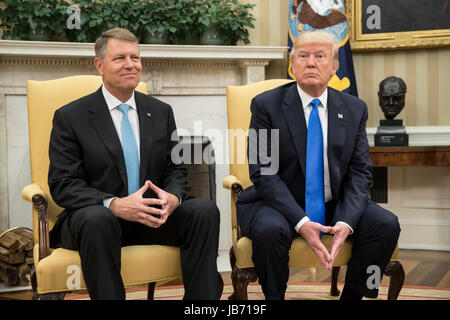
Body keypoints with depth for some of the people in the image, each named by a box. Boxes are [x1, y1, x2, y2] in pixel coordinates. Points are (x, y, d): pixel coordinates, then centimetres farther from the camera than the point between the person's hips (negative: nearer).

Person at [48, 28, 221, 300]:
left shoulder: (161, 112, 13)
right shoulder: (70, 117, 0)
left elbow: (175, 170, 12)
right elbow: (63, 184, -8)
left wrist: (173, 198, -14)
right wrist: (115, 204, -25)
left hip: (153, 216, 4)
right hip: (96, 215, -3)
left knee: (205, 210, -22)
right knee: (97, 220, -38)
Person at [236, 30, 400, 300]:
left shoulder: (354, 109, 5)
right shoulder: (266, 105, -6)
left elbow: (360, 171, 0)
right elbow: (263, 172, -12)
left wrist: (346, 222, -18)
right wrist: (300, 222, -25)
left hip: (336, 205, 3)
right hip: (279, 204, -3)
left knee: (386, 225, -19)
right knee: (269, 230, -34)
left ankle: (353, 295, 1)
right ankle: (274, 297, -7)